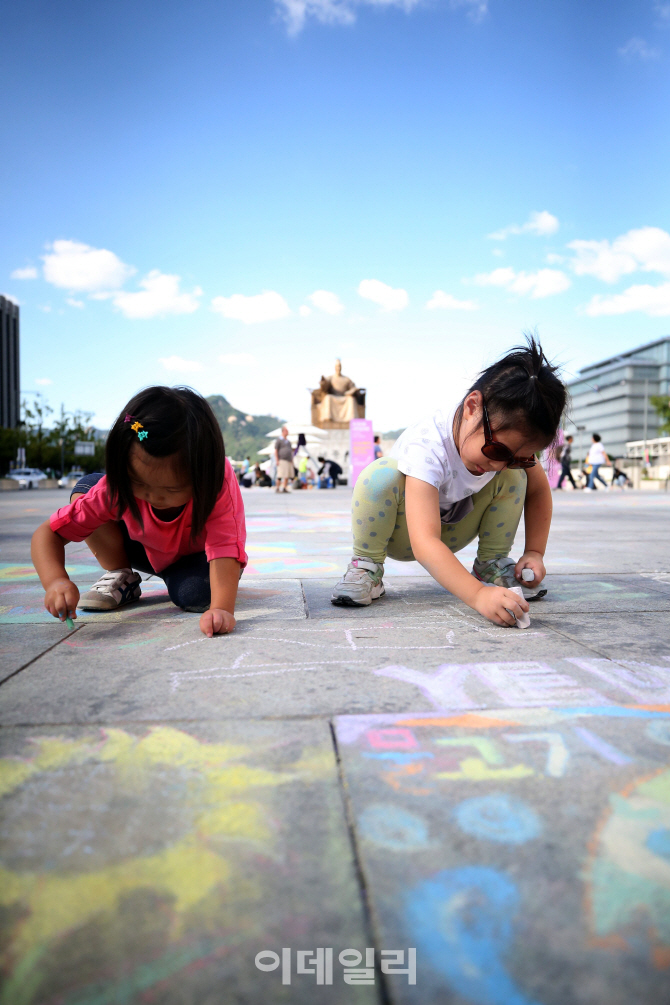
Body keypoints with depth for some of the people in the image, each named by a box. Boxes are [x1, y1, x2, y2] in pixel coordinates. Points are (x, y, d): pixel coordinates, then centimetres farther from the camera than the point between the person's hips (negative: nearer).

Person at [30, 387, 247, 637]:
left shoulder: (218, 482, -37)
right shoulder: (118, 486, -31)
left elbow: (224, 550, -46)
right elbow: (48, 532, -30)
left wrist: (221, 608, -64)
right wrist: (55, 580, -51)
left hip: (196, 557, -2)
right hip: (148, 552, 2)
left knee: (196, 593, -39)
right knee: (86, 487, -18)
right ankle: (121, 578, -5)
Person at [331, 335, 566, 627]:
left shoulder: (509, 434, -20)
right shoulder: (428, 447, -40)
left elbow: (538, 489, -1)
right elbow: (424, 543, -48)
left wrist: (534, 552, -11)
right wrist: (478, 595, -60)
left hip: (452, 529, 5)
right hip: (402, 534, -5)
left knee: (513, 478, -17)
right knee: (381, 475, -37)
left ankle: (491, 565, 0)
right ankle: (366, 567, -17)